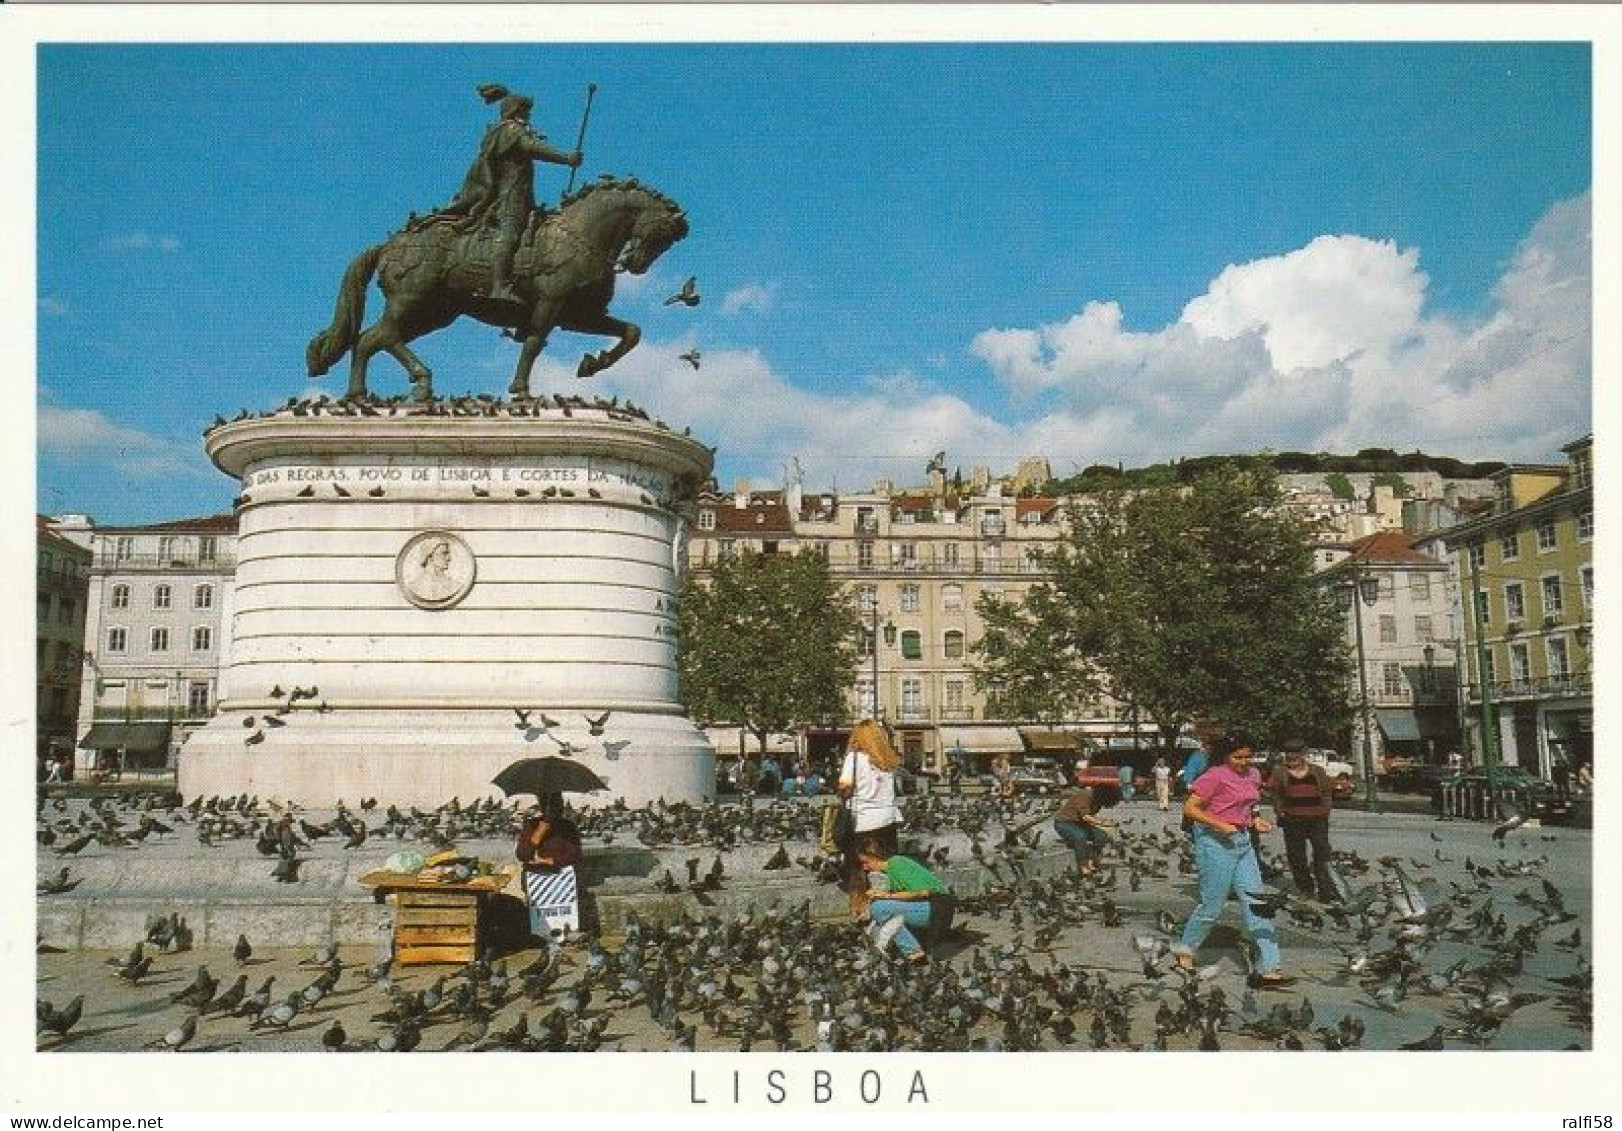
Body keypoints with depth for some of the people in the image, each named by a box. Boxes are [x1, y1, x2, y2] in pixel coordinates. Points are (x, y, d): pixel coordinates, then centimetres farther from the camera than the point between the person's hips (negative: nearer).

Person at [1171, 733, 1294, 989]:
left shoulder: (1253, 775, 10)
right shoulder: (1216, 776, -14)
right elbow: (1190, 808, -15)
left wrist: (1255, 821, 6)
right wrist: (1220, 825, -22)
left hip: (1243, 841, 7)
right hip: (1215, 843, -7)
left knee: (1255, 904, 2)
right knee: (1212, 906, 1)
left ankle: (1267, 969, 2)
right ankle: (1184, 949, 25)